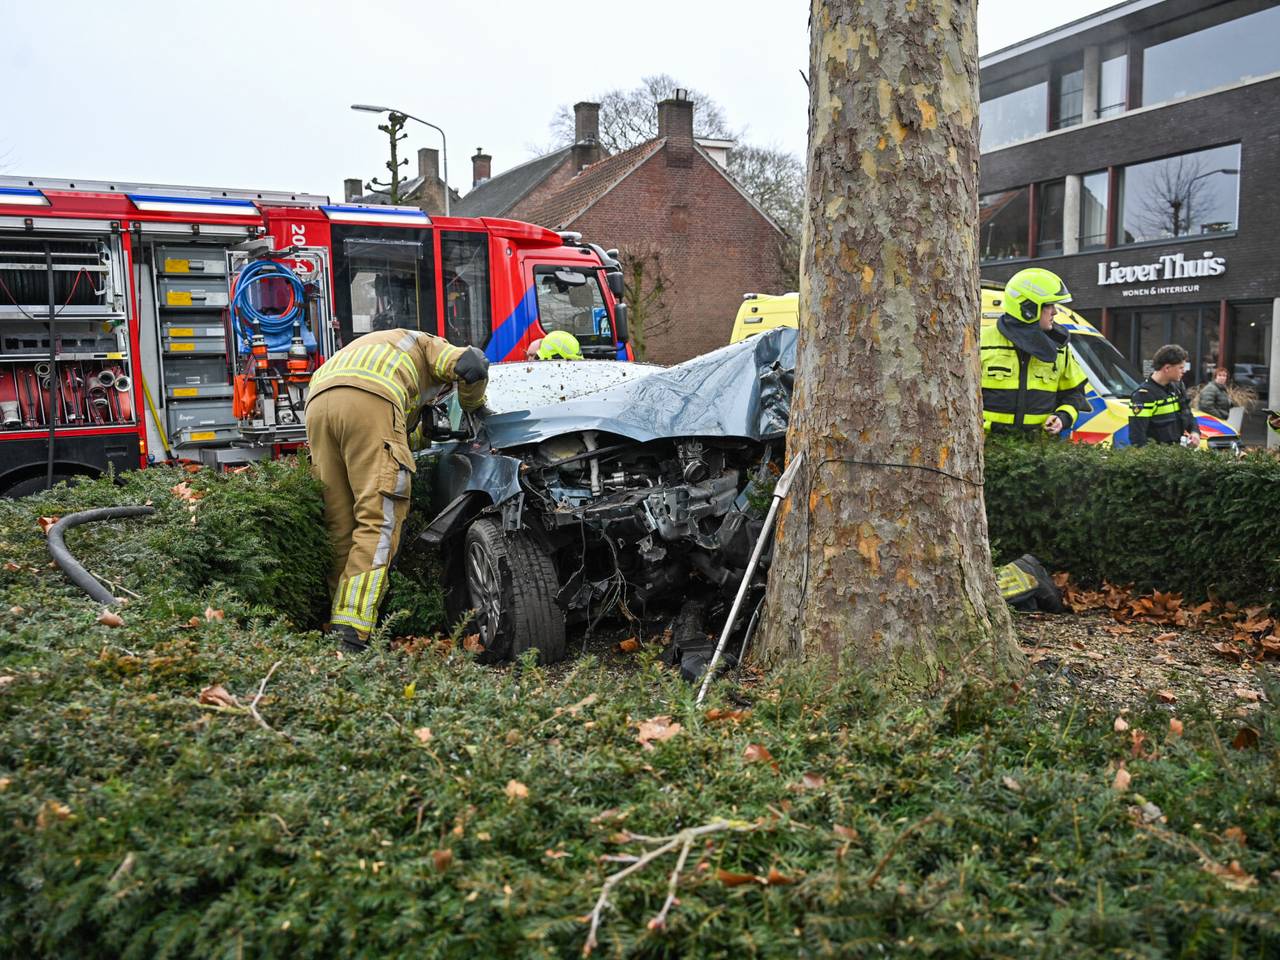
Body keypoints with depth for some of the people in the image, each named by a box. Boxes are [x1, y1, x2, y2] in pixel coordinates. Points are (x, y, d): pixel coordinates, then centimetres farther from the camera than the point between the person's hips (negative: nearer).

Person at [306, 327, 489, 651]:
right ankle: (351, 632, -20)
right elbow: (471, 366, 7)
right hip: (369, 400, -7)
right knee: (379, 520, -10)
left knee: (340, 524, 9)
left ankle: (336, 625, 6)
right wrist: (471, 405, 23)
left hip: (318, 401, 7)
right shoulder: (430, 346, 27)